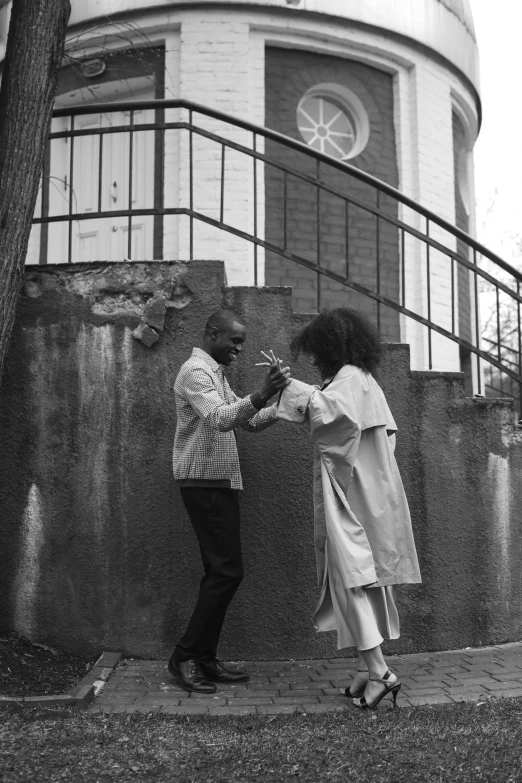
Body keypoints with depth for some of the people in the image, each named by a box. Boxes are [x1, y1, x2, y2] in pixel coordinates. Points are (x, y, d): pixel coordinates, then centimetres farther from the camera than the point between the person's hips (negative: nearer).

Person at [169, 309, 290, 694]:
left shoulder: (216, 374, 20)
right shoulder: (196, 371, -11)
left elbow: (249, 420, 18)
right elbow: (220, 419, -28)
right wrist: (261, 395, -41)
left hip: (220, 483, 10)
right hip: (204, 483, -10)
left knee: (221, 571, 9)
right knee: (227, 570, -11)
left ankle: (205, 658, 15)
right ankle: (185, 656, -2)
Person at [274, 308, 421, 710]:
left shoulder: (349, 378, -10)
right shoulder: (363, 379, 20)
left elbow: (333, 410, -31)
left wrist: (292, 387, -22)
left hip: (353, 497, -10)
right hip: (361, 493, 10)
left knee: (352, 573, -10)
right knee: (360, 576, 10)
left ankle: (378, 670, -11)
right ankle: (368, 666, 15)